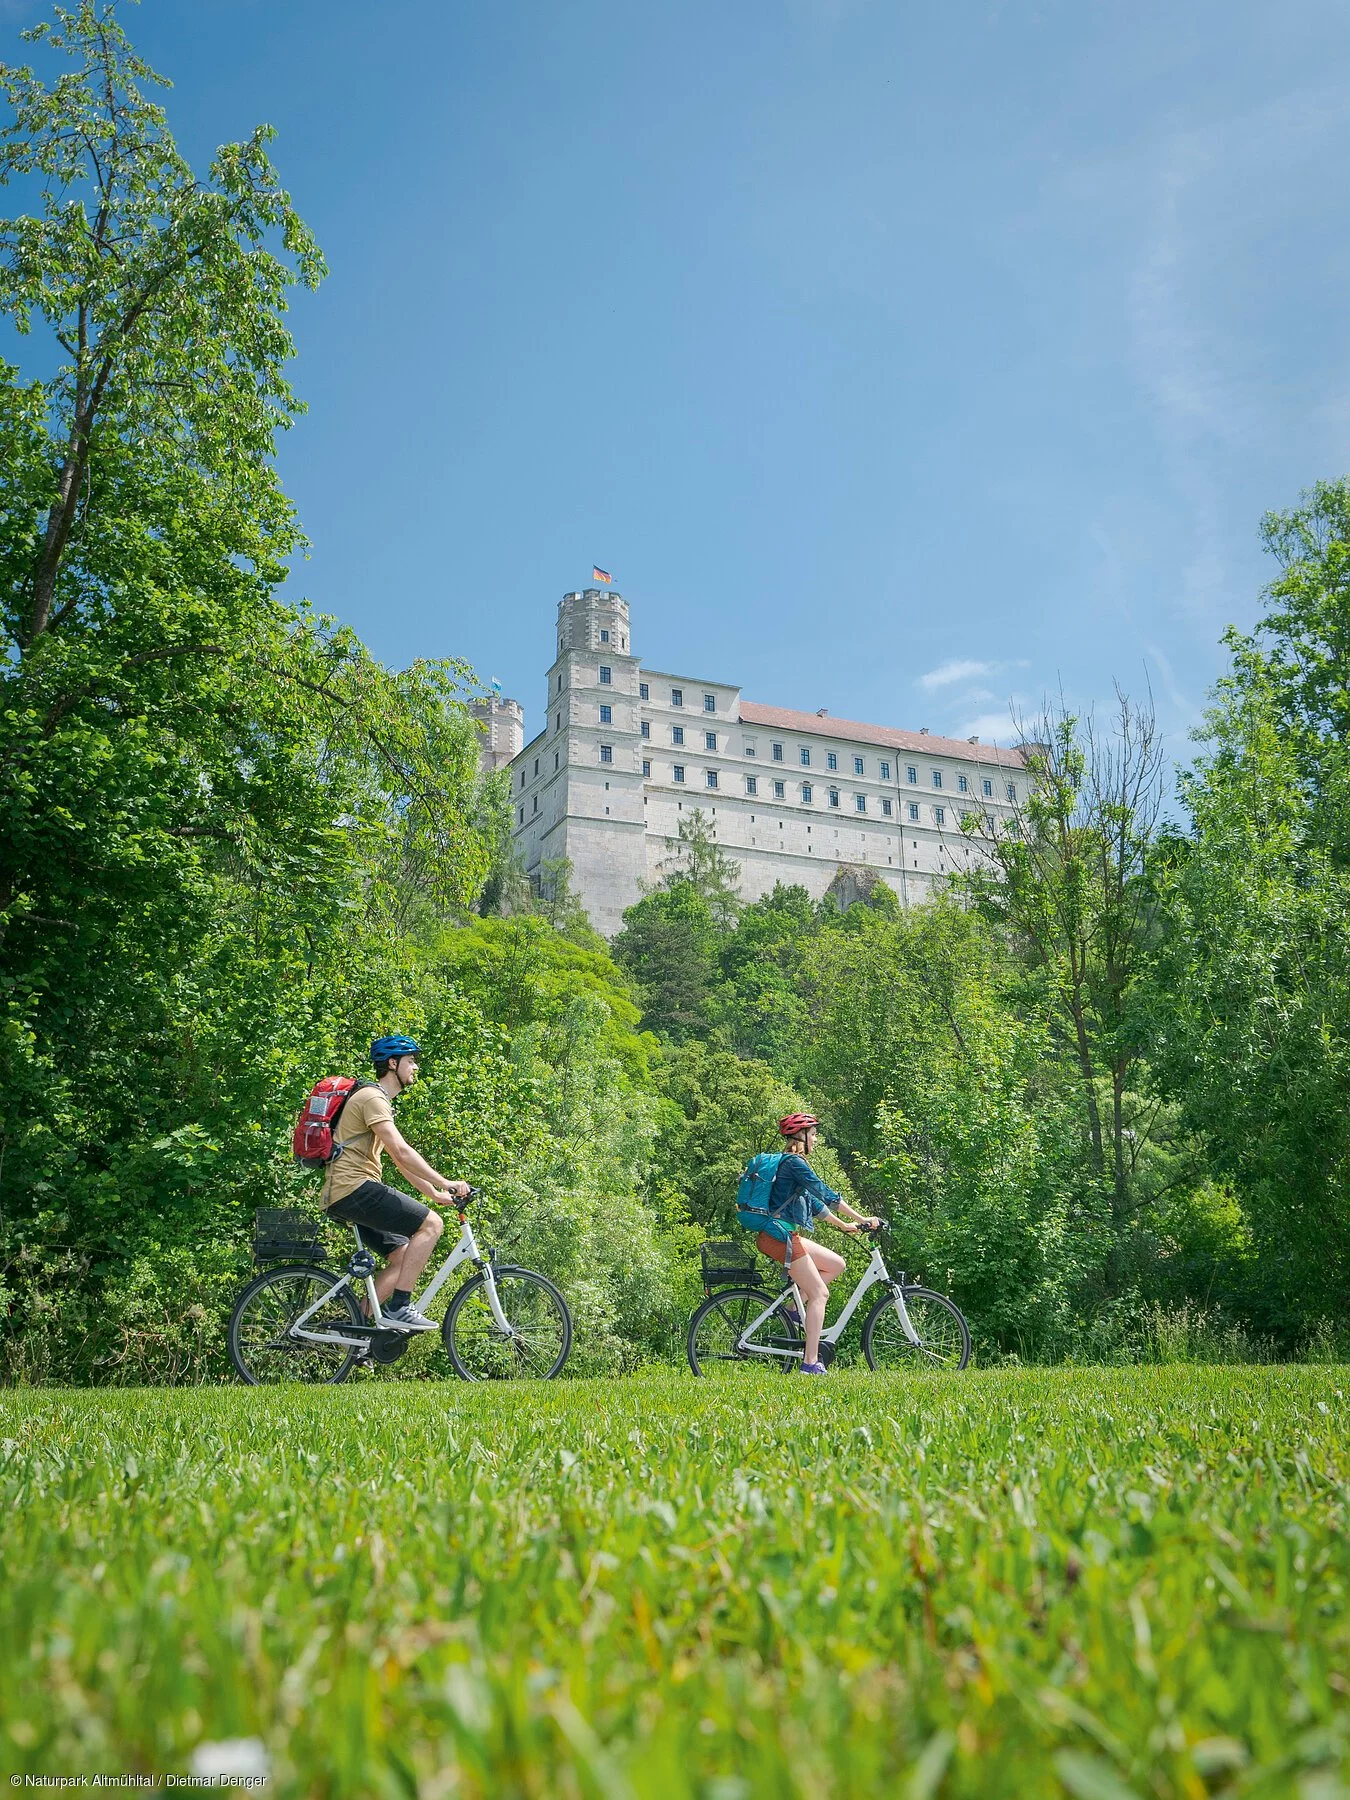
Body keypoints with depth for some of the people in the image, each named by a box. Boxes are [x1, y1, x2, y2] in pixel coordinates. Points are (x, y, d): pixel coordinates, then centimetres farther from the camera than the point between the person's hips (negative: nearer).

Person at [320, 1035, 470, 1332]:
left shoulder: (381, 1101, 24)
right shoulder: (373, 1098, -11)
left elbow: (401, 1159, 25)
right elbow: (402, 1153, -21)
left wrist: (435, 1193, 20)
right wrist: (446, 1183, -20)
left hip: (344, 1196, 11)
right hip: (354, 1188, -11)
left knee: (404, 1257, 8)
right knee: (431, 1224, -14)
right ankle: (399, 1308, -14)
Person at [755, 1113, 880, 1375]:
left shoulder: (791, 1162, 19)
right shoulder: (794, 1162, -12)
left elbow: (814, 1201, 25)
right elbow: (826, 1194, -16)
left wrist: (843, 1225, 24)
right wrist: (863, 1219, -12)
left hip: (784, 1235, 10)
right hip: (779, 1235, -10)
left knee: (836, 1264, 12)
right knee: (819, 1293, -7)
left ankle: (793, 1310, 11)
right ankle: (811, 1363, -8)